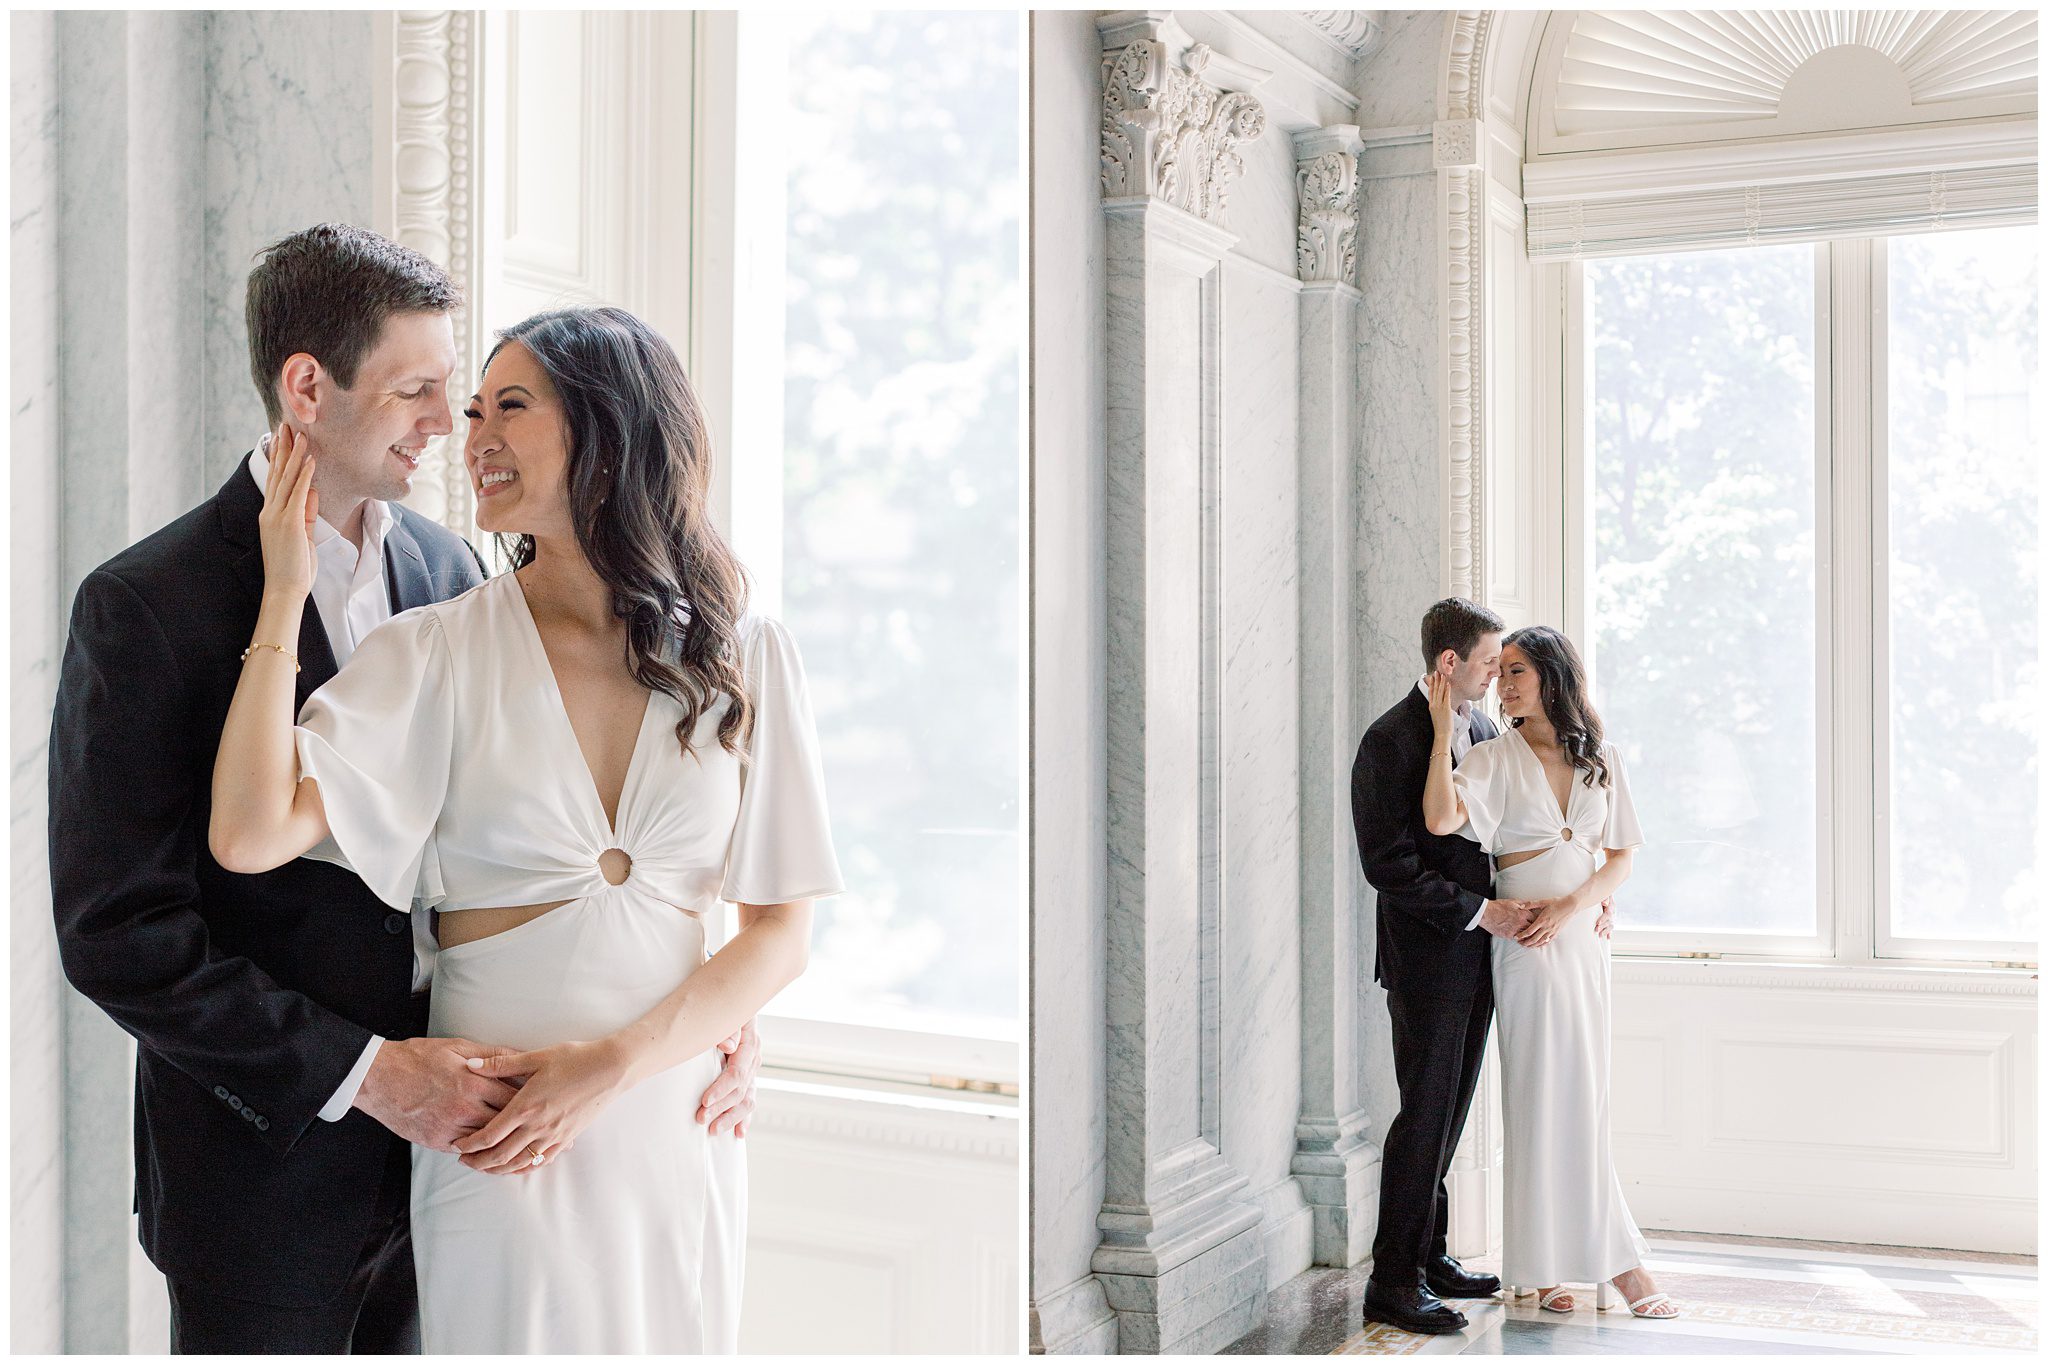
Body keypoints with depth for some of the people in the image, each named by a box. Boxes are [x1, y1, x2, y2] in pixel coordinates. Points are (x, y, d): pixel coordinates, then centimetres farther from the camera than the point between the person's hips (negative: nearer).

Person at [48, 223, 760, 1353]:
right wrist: (359, 1071, -20)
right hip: (269, 1160, -5)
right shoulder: (145, 606, -14)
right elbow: (115, 930, -15)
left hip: (441, 1134, 5)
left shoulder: (447, 566, 3)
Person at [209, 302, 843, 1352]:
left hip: (676, 1123, 2)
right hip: (493, 1133, -1)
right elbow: (248, 836, -18)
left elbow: (782, 933, -2)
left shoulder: (744, 656, -2)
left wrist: (614, 1065, -13)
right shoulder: (439, 652, -5)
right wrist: (285, 594, -15)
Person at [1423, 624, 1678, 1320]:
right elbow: (1440, 819, -20)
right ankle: (1617, 1260, 5)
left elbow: (1620, 857, 8)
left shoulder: (1601, 758, 9)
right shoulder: (1495, 758, -2)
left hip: (1585, 932, 4)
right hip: (1527, 942, -4)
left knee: (1559, 1096, 7)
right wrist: (1444, 732, -19)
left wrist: (1570, 907, -8)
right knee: (1560, 1092, -3)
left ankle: (1547, 1261, 13)